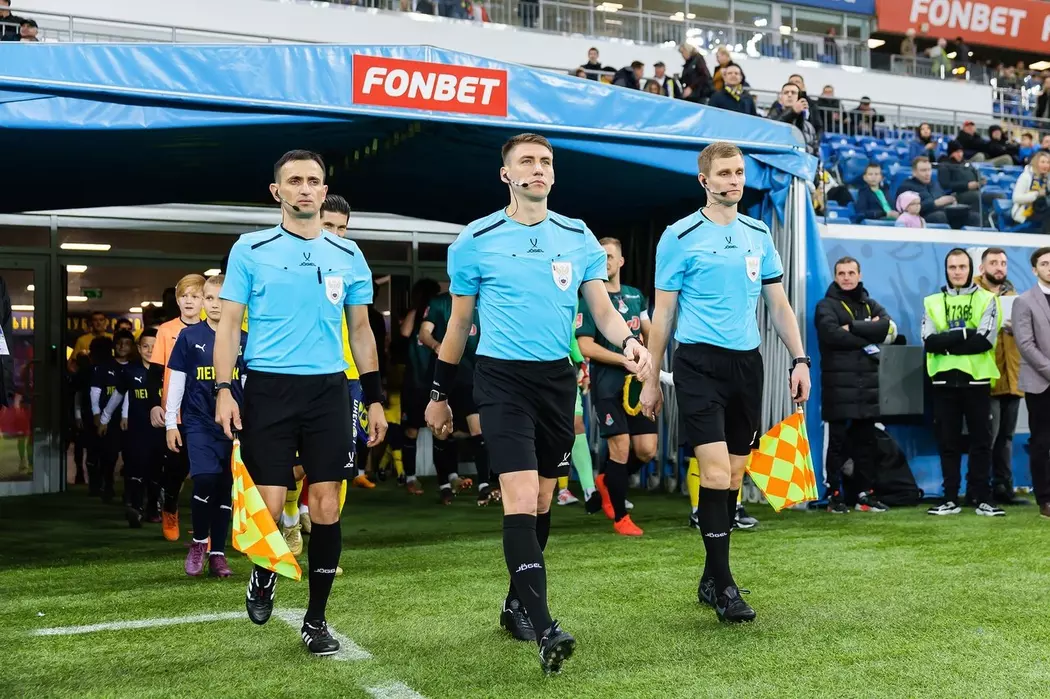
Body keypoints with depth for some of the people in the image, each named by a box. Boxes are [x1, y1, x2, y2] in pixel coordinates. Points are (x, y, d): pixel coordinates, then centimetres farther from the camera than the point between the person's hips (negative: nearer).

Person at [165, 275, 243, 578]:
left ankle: (218, 553, 17)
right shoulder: (189, 336, 1)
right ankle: (199, 541, 6)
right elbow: (176, 380, 4)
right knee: (205, 480, -18)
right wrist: (170, 423, 2)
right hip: (198, 422, -2)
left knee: (226, 488, 5)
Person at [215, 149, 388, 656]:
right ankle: (263, 575, 30)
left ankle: (316, 620, 14)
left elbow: (360, 330, 14)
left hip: (328, 388, 2)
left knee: (326, 505, 0)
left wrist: (374, 398, 10)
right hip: (267, 388, -2)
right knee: (269, 504, -4)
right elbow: (229, 324, 3)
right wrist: (224, 389, -8)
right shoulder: (250, 250, 4)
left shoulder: (348, 255, 10)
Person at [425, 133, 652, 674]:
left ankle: (517, 605, 29)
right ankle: (543, 629, -15)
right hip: (502, 378, -4)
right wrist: (439, 394, 10)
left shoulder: (579, 236, 6)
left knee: (542, 501, 11)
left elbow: (603, 310, 6)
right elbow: (459, 324, 7)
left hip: (557, 378, 4)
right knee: (520, 500, -15)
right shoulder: (476, 240, -2)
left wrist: (631, 341, -15)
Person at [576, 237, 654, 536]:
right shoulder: (590, 300, -5)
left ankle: (607, 481, 29)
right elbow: (586, 346, -13)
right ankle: (620, 517, 9)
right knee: (620, 447, -7)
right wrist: (625, 360, -16)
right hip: (608, 385, -5)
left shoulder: (636, 296, 12)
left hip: (638, 382, 5)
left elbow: (649, 334, 23)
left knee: (647, 450, 1)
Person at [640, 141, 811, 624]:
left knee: (734, 477, 7)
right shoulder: (680, 237, -3)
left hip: (747, 363, 5)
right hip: (699, 363, -5)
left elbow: (778, 303, 17)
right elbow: (663, 313, 0)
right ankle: (723, 585, -2)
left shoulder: (759, 235, 12)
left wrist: (799, 359, 8)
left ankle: (711, 579, 20)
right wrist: (650, 379, -1)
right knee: (715, 472, -12)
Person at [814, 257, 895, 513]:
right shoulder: (826, 306, 3)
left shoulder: (872, 306, 17)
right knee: (837, 441, -2)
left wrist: (852, 327, -11)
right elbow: (831, 334, -17)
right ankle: (835, 495, 4)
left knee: (867, 440, 8)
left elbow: (890, 328, -3)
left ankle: (865, 493, 15)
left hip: (868, 383, 5)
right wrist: (867, 340, -9)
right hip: (838, 384, -4)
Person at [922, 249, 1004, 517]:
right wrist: (966, 334, -14)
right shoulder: (932, 302, 10)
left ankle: (983, 498, 9)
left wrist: (947, 342, -12)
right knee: (948, 442, 5)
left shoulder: (986, 299, 5)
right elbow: (929, 341, -4)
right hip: (944, 381, 1)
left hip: (977, 380, -1)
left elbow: (986, 340, -10)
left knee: (981, 441, 2)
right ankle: (950, 499, 11)